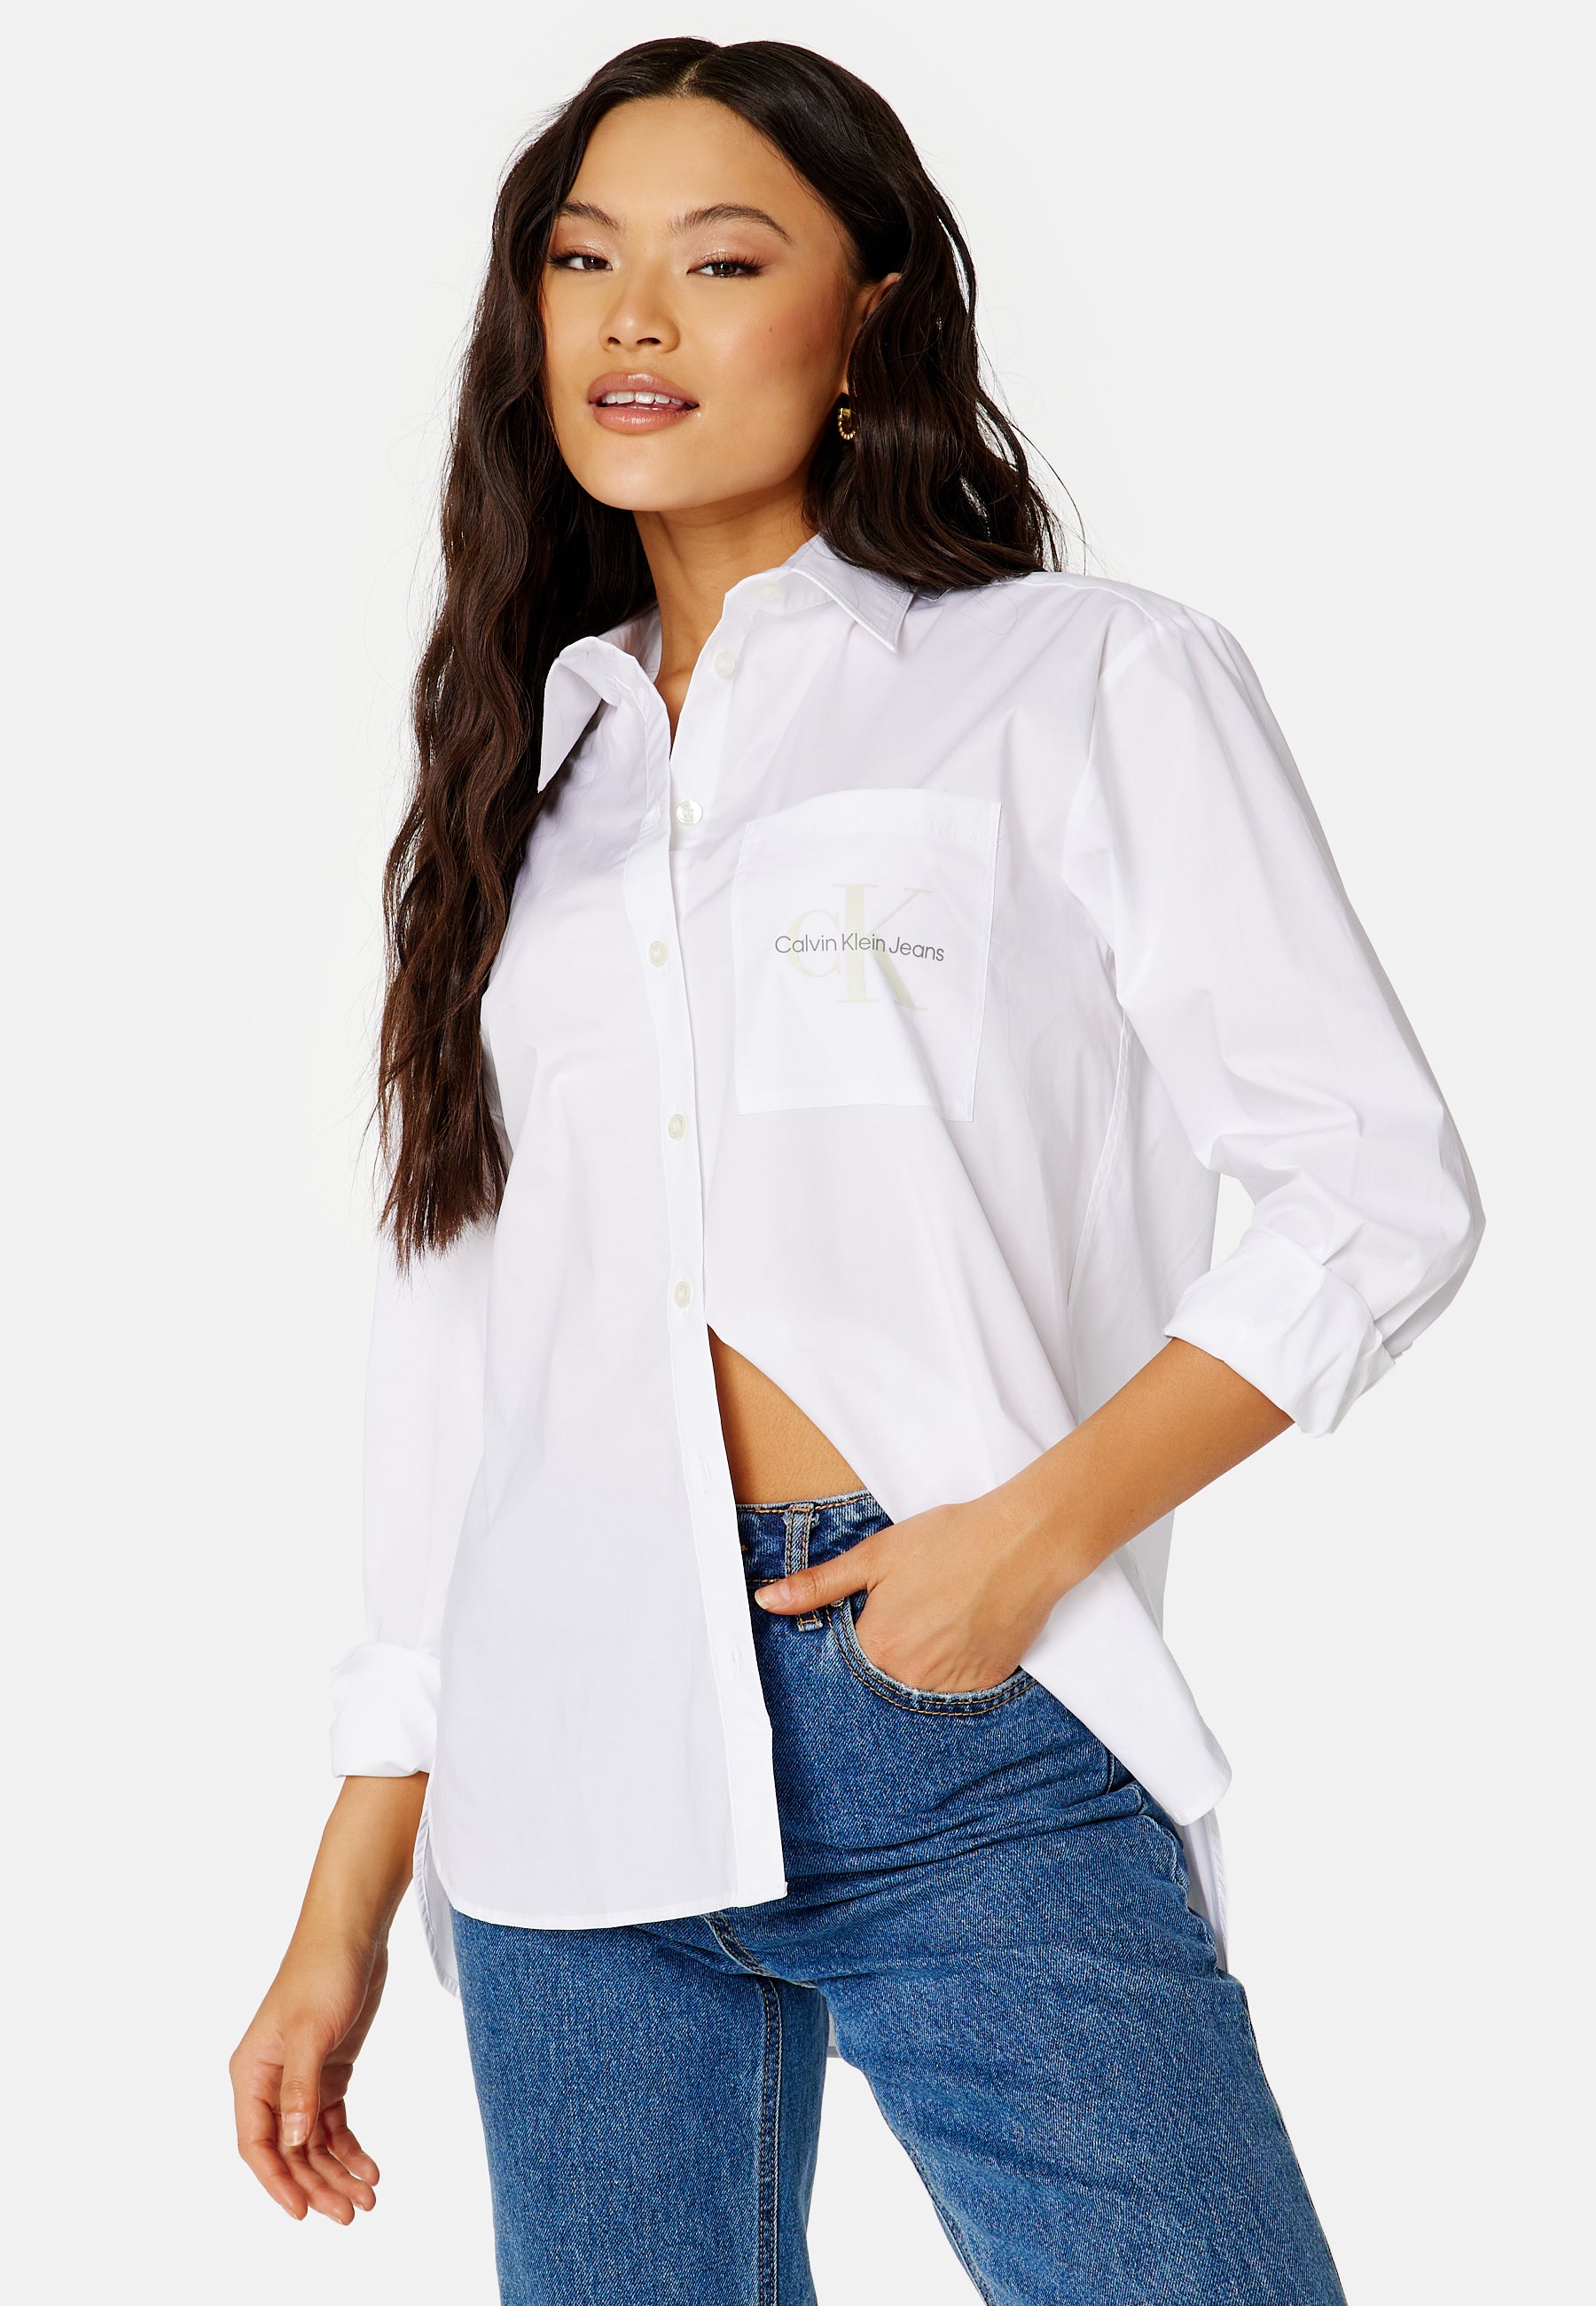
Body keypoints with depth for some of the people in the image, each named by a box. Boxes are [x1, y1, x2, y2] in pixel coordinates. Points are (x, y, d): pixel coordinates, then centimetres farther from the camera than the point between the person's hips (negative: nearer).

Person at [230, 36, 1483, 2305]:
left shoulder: (1095, 683, 4)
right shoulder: (530, 761, 18)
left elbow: (1381, 1184, -2)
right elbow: (454, 1350, 17)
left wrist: (1041, 1526, -14)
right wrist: (346, 1910, 14)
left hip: (970, 1747, -4)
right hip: (570, 1774, 4)